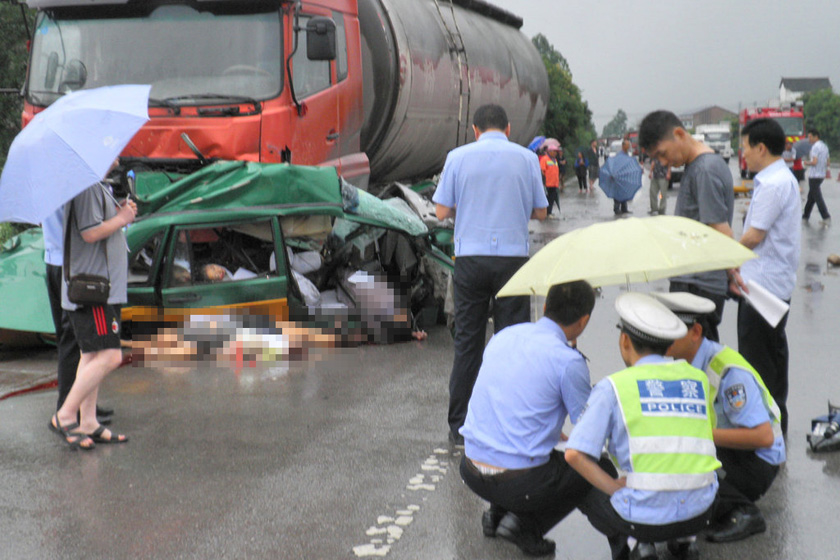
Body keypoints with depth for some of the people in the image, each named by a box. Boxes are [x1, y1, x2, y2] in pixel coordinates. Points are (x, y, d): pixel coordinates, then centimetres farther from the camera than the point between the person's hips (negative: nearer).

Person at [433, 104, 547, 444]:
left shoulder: (458, 157, 2)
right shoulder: (526, 158, 3)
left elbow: (442, 211, 2)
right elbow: (540, 212, 8)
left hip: (470, 259, 1)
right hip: (513, 257, 0)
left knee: (467, 342, 7)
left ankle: (460, 425, 12)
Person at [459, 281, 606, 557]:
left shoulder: (503, 336, 9)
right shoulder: (568, 361, -12)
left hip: (471, 472, 7)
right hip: (518, 481, -7)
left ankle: (497, 513, 16)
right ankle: (526, 524, 1)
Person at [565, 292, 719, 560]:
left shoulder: (612, 386, -1)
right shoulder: (699, 379, 12)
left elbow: (575, 454, -9)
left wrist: (615, 488, -1)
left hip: (644, 516, -4)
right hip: (699, 513, 4)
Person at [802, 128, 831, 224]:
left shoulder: (815, 147, -15)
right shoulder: (825, 146, 13)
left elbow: (814, 162, -23)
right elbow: (827, 163, 16)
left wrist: (806, 163, -6)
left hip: (814, 176, -9)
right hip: (821, 175, 9)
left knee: (817, 197, -8)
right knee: (811, 196, 17)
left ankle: (826, 217, -13)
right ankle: (806, 215, 23)